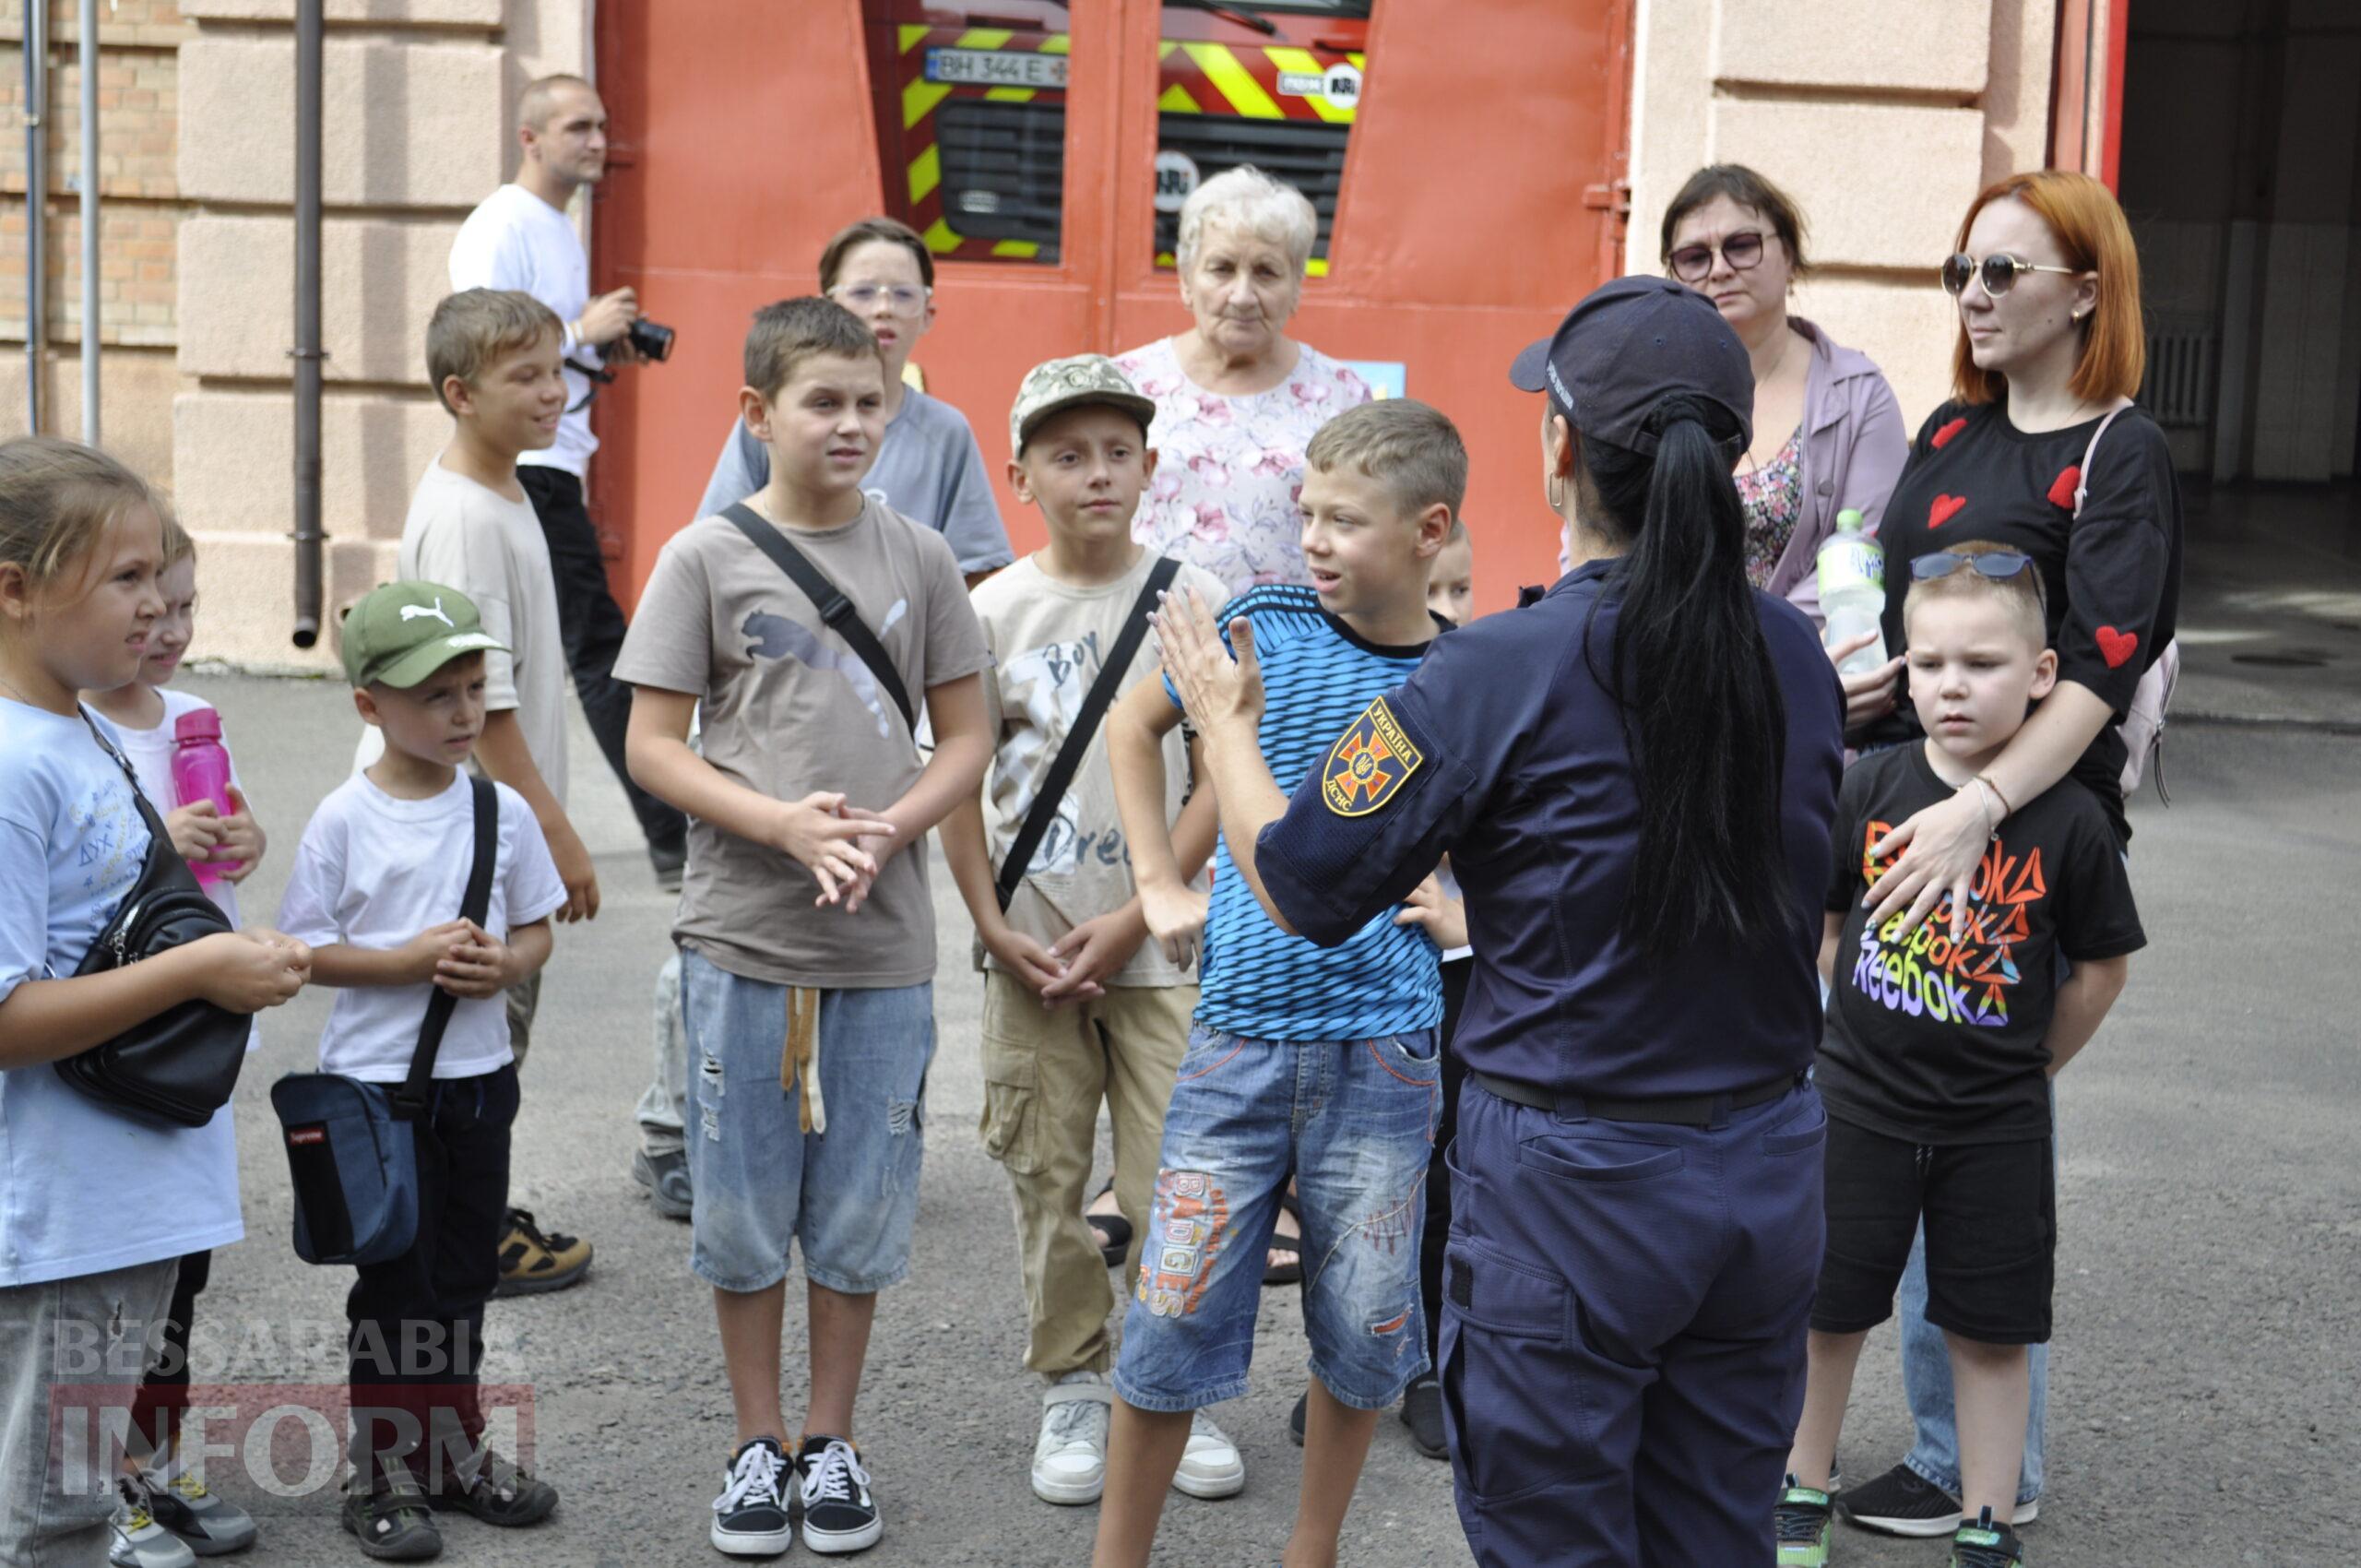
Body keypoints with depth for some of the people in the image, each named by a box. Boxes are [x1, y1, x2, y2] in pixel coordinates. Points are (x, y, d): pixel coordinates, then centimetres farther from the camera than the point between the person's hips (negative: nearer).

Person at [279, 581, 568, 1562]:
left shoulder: (503, 811, 1)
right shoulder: (344, 819, -10)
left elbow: (536, 929, 8)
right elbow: (307, 950, -8)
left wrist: (503, 965, -13)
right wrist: (409, 960, -20)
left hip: (478, 1077, 4)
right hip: (376, 1083, -4)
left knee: (465, 1274, 14)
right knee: (396, 1279, 3)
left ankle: (455, 1449, 29)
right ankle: (382, 1474, 16)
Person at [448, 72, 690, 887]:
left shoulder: (562, 230, 19)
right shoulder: (500, 228, -12)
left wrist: (606, 351, 8)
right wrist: (584, 332, -16)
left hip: (550, 464, 10)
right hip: (526, 466, -10)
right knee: (599, 649, -8)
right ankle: (673, 843, -6)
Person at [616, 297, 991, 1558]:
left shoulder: (917, 558, 4)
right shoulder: (707, 557, -2)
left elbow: (966, 740, 6)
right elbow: (653, 748, -4)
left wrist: (887, 831, -12)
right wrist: (787, 825, -17)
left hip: (883, 941, 2)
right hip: (743, 934, -1)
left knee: (861, 1203, 8)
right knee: (742, 1203, 7)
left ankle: (831, 1439, 25)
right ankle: (757, 1441, 24)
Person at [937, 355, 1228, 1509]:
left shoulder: (1192, 601, -1)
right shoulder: (997, 610, 2)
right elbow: (958, 783, 4)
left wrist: (1132, 923, -10)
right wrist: (994, 926, -5)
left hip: (1159, 940, -1)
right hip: (1031, 944, 1)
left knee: (1172, 1180, -4)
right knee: (1047, 1178, 7)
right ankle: (1072, 1390, 21)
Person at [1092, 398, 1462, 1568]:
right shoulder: (1267, 629, -2)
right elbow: (1132, 722, 13)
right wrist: (1160, 886, 6)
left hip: (1383, 1050, 0)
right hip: (1240, 1035, 0)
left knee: (1361, 1333, 8)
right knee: (1174, 1317, 1)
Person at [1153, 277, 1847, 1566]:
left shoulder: (1504, 672, -17)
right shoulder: (1798, 659, 0)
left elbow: (1301, 887, -11)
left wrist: (1224, 718, 8)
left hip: (1572, 1188, -5)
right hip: (1767, 1173, 6)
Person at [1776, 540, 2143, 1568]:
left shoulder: (2068, 821, -11)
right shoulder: (1869, 791, -7)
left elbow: (2103, 964, 1)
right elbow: (1818, 922, 7)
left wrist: (2034, 1065, 4)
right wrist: (1857, 1019, 4)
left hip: (1996, 1124, -1)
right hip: (1859, 1106, 1)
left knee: (1990, 1330, 8)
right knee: (1829, 1310, 11)